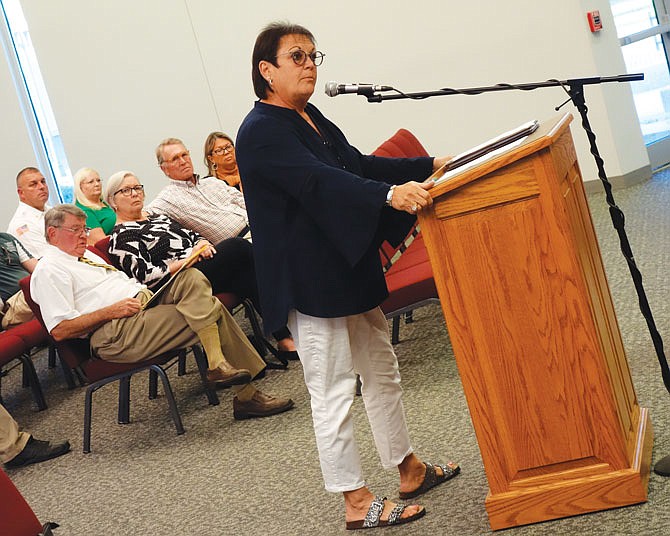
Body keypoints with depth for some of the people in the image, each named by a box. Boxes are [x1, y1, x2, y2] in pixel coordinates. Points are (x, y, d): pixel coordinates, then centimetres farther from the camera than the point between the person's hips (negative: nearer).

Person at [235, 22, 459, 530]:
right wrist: (389, 194, -43)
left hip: (349, 269, 10)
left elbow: (359, 165, 14)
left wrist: (429, 165, 6)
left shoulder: (311, 117, 13)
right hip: (310, 282, -10)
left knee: (382, 370, 18)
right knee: (334, 391, -1)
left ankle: (410, 469, 33)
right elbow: (318, 182, -31)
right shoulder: (261, 132, -17)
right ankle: (357, 503, 9)